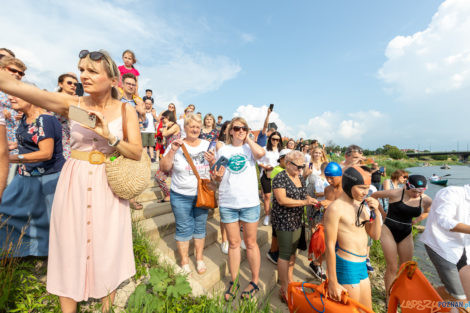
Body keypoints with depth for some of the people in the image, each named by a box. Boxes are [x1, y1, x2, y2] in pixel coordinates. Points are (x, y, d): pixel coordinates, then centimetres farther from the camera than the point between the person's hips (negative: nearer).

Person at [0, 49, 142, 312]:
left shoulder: (126, 110, -2)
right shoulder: (72, 104, 2)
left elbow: (137, 153, -7)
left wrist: (109, 136, -19)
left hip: (108, 185, -1)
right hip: (74, 182, 2)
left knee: (108, 247, 8)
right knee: (70, 245, 11)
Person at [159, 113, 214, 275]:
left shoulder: (207, 145, 4)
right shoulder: (176, 145, -3)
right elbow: (164, 168, -9)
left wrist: (213, 161, -13)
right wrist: (172, 151, -21)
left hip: (203, 194, 2)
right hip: (181, 196, -2)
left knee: (200, 227, 14)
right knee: (183, 229, 9)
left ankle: (199, 258, 35)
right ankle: (184, 261, 31)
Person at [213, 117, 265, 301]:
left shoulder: (250, 148, 3)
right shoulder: (223, 150, 7)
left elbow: (260, 153, -22)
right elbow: (218, 178, 11)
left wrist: (247, 139, -7)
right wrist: (217, 175, -12)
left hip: (250, 202, -1)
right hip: (227, 203, 2)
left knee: (250, 243, 12)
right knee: (233, 243, 14)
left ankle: (255, 282, 31)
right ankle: (233, 282, 33)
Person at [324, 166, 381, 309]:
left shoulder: (361, 205, 6)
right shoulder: (335, 208, -20)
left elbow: (375, 236, 9)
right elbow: (330, 246, -19)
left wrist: (375, 211, -6)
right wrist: (333, 283, -16)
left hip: (362, 265, 8)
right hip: (346, 266, -8)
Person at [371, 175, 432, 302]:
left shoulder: (426, 200, -4)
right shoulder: (396, 193, -20)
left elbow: (427, 212, 19)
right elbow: (374, 195, -7)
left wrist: (416, 220, 3)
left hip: (406, 234, 5)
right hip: (389, 230, -5)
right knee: (392, 267, 1)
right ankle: (389, 298, 20)